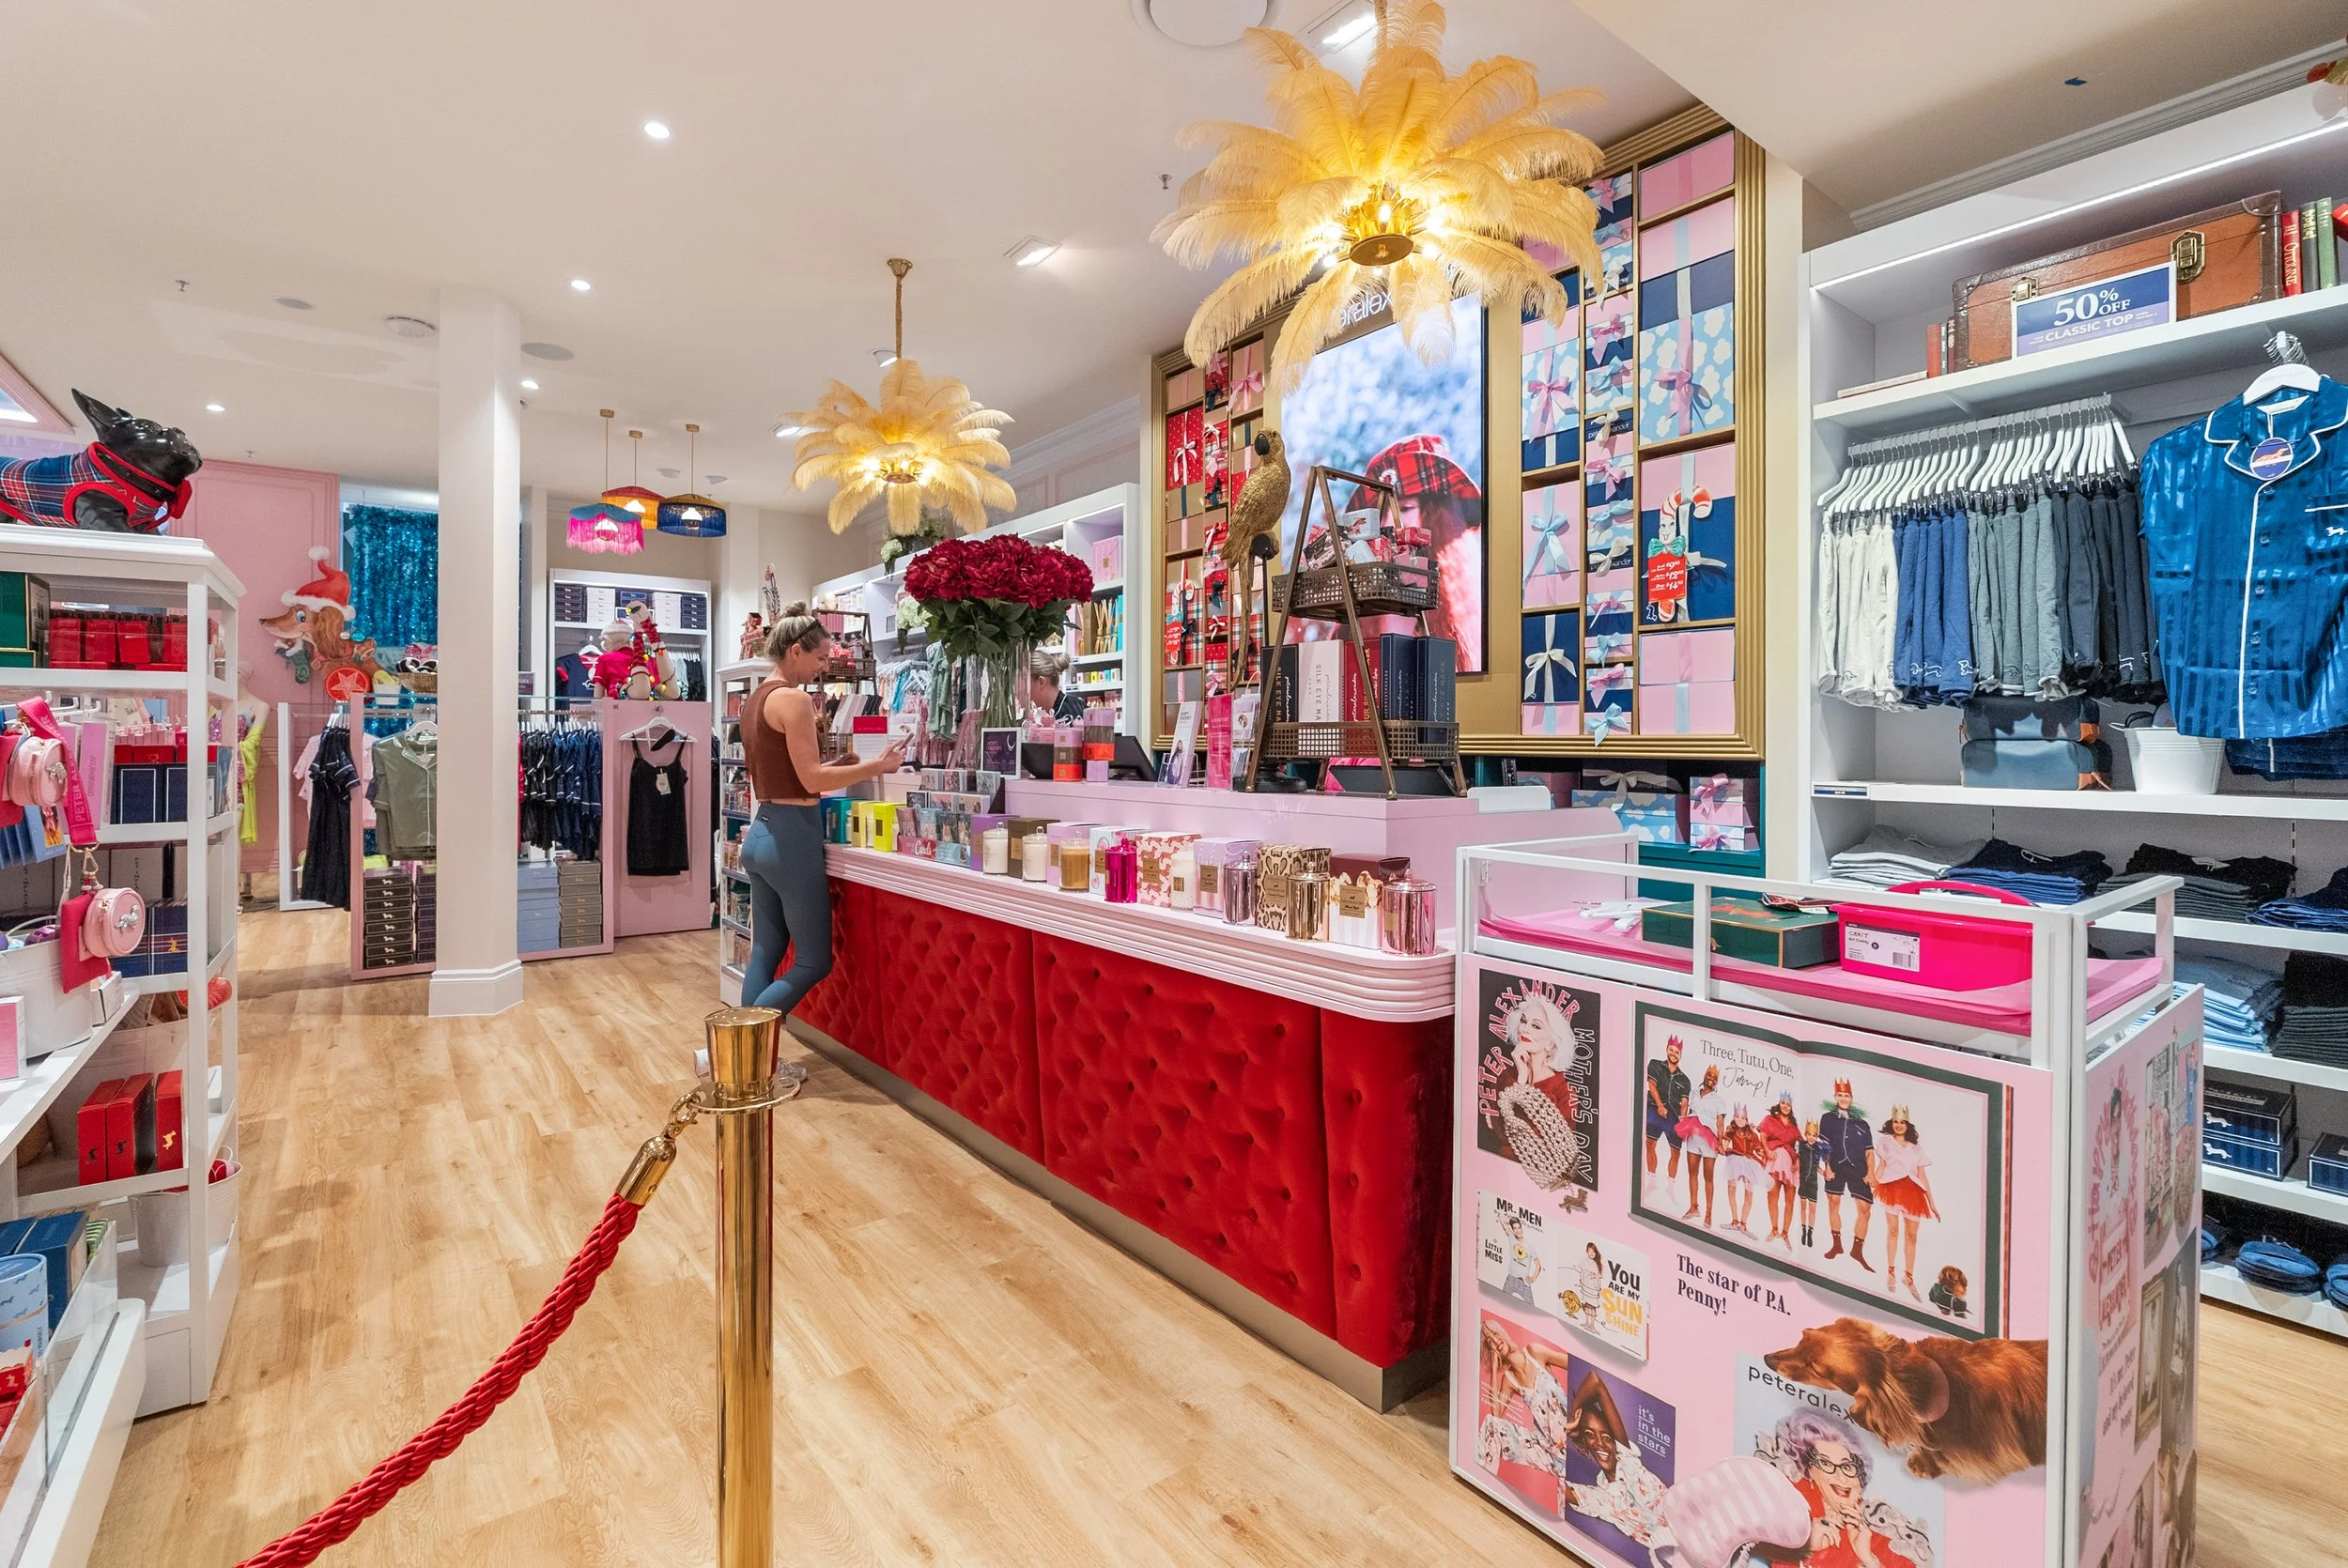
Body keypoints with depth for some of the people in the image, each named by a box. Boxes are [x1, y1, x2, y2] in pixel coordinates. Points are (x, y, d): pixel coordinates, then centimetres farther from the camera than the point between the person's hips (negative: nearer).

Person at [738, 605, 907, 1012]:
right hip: (791, 836, -10)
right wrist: (877, 765, -11)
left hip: (760, 833, 10)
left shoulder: (756, 700, 15)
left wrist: (843, 765, 15)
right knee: (814, 962, 0)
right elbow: (811, 780, -17)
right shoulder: (794, 699, -14)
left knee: (765, 954, 13)